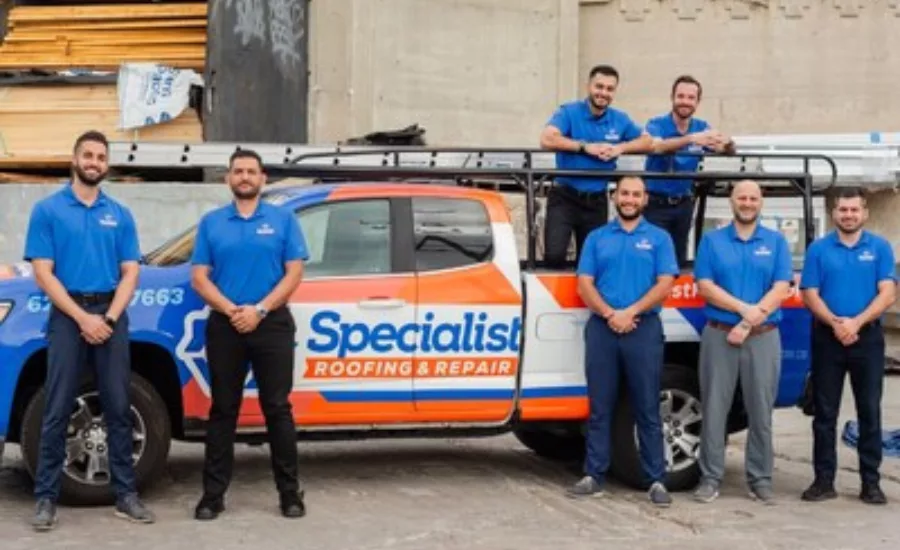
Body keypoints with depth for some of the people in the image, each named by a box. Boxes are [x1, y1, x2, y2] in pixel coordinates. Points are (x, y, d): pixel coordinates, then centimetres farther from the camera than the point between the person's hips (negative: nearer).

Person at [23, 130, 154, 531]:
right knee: (57, 410, 0)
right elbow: (43, 272, -6)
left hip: (111, 316, 3)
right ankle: (46, 497, 6)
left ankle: (125, 494, 11)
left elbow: (130, 273, 5)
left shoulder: (120, 215, 9)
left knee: (118, 408, 5)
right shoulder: (48, 210, 0)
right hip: (68, 316, -3)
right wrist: (82, 317, -14)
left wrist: (109, 318, -10)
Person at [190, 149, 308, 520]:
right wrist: (232, 310, -13)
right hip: (224, 326, 1)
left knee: (277, 408, 2)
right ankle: (214, 494, 11)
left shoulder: (283, 220, 4)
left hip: (272, 324, -1)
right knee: (222, 410, 6)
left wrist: (259, 310, -14)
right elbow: (199, 278, 2)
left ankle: (289, 492, 9)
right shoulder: (211, 223, 8)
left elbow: (294, 273, -3)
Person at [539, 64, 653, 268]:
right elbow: (547, 140, -23)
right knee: (554, 255, -19)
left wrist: (621, 148, -9)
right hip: (565, 197, -4)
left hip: (596, 201, 4)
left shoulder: (620, 120, 7)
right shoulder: (569, 112, -7)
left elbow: (647, 142, 10)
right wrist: (586, 147, -21)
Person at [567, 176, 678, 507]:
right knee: (600, 407, 5)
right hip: (602, 328, 2)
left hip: (644, 329, -2)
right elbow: (584, 284, 4)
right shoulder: (596, 238, 12)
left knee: (647, 408, -1)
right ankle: (594, 476, 10)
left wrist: (630, 312, -14)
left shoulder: (659, 238, 7)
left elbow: (665, 284, -3)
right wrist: (609, 314, -12)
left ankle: (656, 480, 1)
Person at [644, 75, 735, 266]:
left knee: (679, 258, 12)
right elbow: (657, 146, -34)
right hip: (656, 202, -4)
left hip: (684, 204, 4)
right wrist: (691, 139, -50)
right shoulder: (656, 124, -12)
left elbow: (727, 150, -9)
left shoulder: (702, 127, 1)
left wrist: (727, 143, -35)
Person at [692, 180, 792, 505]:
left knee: (761, 411, 4)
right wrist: (744, 308, -15)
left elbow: (781, 289, -3)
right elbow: (704, 286, -3)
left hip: (764, 337, 0)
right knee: (714, 409, 1)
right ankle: (710, 478, 8)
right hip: (719, 335, 0)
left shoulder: (776, 242, 7)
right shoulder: (712, 241, 6)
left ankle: (760, 479, 12)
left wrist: (749, 323, -13)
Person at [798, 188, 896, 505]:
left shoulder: (880, 248, 3)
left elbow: (888, 294, -5)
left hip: (868, 337, 0)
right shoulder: (818, 249, 4)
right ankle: (824, 480, 10)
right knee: (825, 412, 3)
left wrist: (856, 323, -17)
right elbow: (810, 295, -1)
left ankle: (871, 482, 10)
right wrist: (835, 322, -17)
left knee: (870, 411, 3)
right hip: (827, 338, 0)